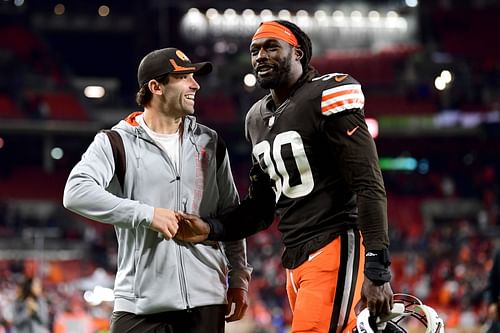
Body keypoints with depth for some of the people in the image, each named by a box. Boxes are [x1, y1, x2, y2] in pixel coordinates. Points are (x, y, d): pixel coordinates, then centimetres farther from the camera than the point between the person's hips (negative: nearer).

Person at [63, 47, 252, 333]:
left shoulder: (210, 143, 15)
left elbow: (230, 215, 19)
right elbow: (76, 193, -15)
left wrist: (238, 280, 13)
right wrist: (146, 214, -20)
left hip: (205, 301, 4)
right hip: (140, 304, -3)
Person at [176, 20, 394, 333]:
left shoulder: (326, 97, -8)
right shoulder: (258, 119, 17)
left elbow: (369, 187, -13)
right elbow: (261, 208, 23)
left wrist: (377, 271, -19)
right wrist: (210, 228, 5)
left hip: (335, 249, -8)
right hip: (297, 261, 8)